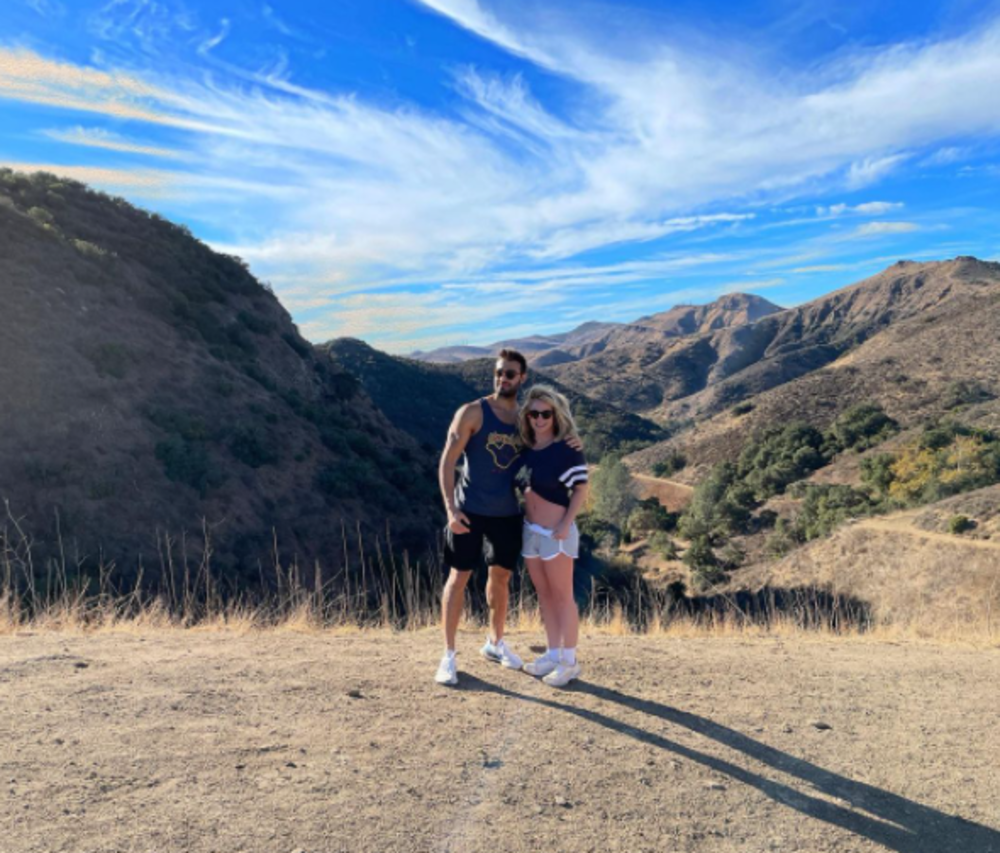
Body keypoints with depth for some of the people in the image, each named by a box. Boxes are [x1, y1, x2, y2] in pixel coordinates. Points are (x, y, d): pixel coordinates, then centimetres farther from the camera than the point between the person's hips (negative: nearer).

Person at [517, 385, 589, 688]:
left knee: (562, 596, 2)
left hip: (556, 532, -6)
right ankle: (553, 654, 25)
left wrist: (566, 524, -17)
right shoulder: (526, 450, 6)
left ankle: (569, 661, 12)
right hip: (530, 530, 7)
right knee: (544, 595, 13)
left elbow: (581, 488, -11)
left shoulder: (567, 449, -12)